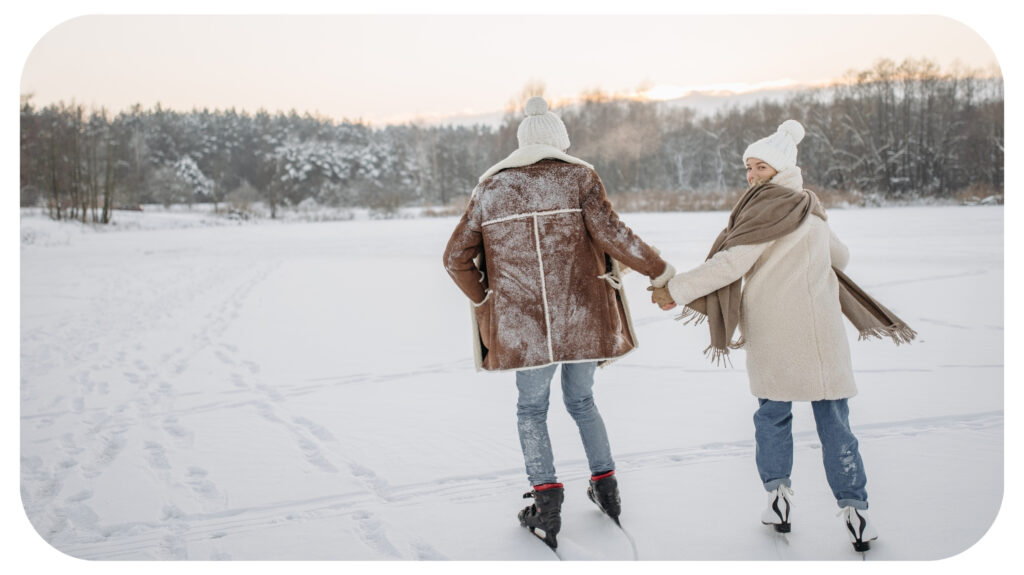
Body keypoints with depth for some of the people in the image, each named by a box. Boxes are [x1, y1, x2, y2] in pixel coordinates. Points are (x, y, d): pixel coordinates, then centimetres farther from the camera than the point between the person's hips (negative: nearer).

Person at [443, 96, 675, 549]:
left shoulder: (489, 189, 6)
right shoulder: (579, 178, 0)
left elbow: (456, 258, 5)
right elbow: (611, 234, -13)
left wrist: (485, 301, 17)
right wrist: (658, 270, -1)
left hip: (523, 325, 0)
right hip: (582, 319, 1)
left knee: (532, 409, 16)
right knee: (581, 400, 23)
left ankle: (546, 501, 5)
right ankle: (606, 486, 29)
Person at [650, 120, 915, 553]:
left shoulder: (771, 206, -8)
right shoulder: (812, 211, 14)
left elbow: (731, 264, -16)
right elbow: (840, 257, 31)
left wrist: (676, 290, -13)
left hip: (772, 335, -5)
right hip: (819, 333, 5)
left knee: (772, 413, 11)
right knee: (833, 419, 6)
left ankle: (778, 497, 12)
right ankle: (854, 510, 5)